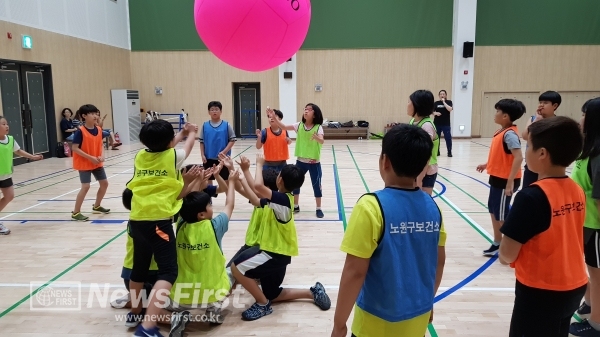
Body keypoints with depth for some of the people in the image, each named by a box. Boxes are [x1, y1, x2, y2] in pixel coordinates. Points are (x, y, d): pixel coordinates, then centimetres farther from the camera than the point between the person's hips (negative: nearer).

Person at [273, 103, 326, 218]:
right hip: (300, 161, 4)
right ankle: (296, 206, 29)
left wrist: (317, 137, -50)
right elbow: (284, 127, -7)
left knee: (316, 185, 5)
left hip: (314, 162, -4)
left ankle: (319, 209, 20)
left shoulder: (318, 127, -11)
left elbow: (322, 141, -27)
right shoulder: (299, 125, -1)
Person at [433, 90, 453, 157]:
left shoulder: (449, 102, 2)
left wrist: (444, 102, -12)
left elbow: (450, 109, -16)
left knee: (448, 138, -6)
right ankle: (437, 151, 16)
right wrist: (435, 113, -16)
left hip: (446, 124, -2)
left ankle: (449, 152, 3)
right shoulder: (436, 103, 7)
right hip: (437, 123, 2)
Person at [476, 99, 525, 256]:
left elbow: (518, 157, -28)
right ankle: (497, 243, 32)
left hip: (505, 180, -10)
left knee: (502, 214, 1)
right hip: (497, 178, 10)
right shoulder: (503, 131, 7)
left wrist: (510, 182, -30)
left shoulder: (509, 134, -21)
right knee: (493, 210, 18)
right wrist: (487, 165, 20)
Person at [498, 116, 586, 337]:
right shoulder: (577, 191, -1)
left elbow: (508, 255, -21)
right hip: (573, 287, 7)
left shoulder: (532, 196, -24)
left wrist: (503, 254, 0)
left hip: (540, 292, -7)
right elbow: (563, 241, 9)